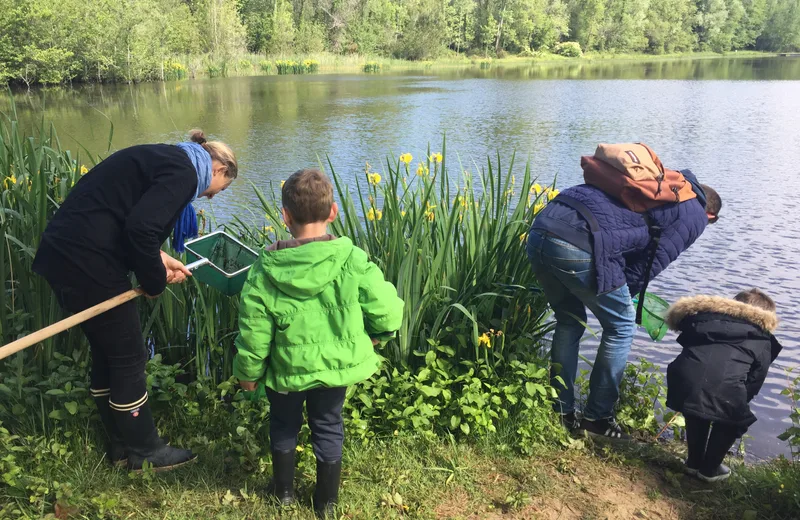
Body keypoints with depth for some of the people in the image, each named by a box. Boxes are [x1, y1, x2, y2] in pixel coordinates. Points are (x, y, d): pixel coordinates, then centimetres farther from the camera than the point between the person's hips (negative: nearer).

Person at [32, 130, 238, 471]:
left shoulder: (167, 161, 19)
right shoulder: (184, 173, -11)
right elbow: (140, 227, -23)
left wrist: (158, 260, 13)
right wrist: (155, 280, -8)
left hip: (64, 253, 10)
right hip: (87, 262, -10)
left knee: (107, 353, 20)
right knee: (128, 358, 5)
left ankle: (122, 446, 34)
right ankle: (144, 451, 23)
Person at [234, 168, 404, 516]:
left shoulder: (266, 272, -18)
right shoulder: (352, 260, -20)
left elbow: (254, 333, -11)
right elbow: (386, 311, -15)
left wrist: (248, 373, 6)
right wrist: (376, 334, 8)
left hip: (288, 369, 0)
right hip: (337, 365, 1)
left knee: (284, 427, 25)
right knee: (328, 429, 21)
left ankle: (284, 491, 43)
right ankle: (326, 501, 36)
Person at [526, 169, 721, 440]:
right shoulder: (694, 215, 15)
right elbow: (652, 262, 6)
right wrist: (621, 293, 21)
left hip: (539, 231, 7)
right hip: (579, 247, -7)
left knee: (569, 322, 25)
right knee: (621, 327, 15)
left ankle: (561, 413, 30)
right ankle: (597, 417, 23)